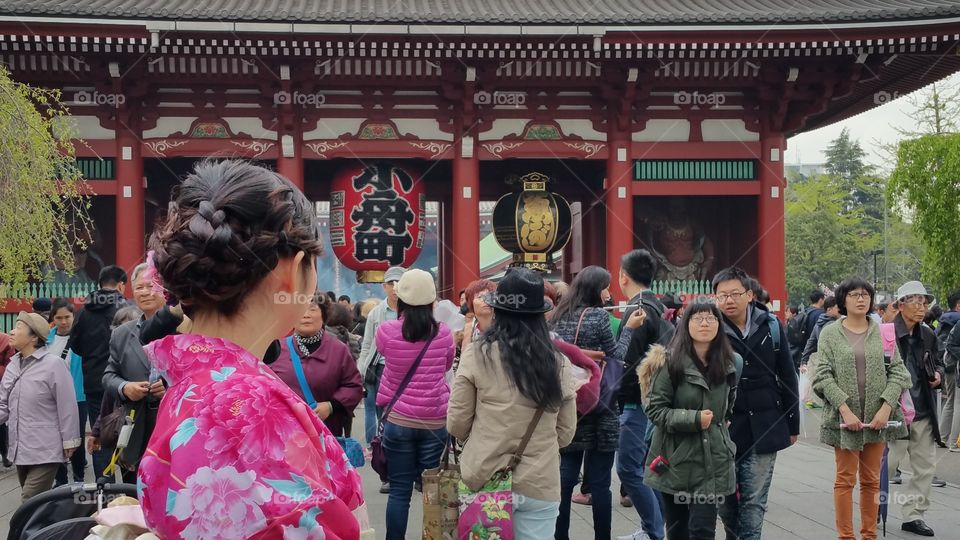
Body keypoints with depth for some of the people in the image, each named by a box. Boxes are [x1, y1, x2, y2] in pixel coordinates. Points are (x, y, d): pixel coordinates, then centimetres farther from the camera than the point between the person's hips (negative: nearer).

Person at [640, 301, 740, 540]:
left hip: (711, 461, 2)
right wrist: (693, 419, -20)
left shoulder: (728, 364, 6)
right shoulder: (670, 361, -9)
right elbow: (654, 408, -12)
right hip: (676, 460, -2)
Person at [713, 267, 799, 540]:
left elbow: (788, 378, 7)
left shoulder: (771, 326, 1)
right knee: (726, 499, 8)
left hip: (764, 428, 1)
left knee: (754, 502, 2)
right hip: (723, 428, -1)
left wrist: (793, 424, 8)